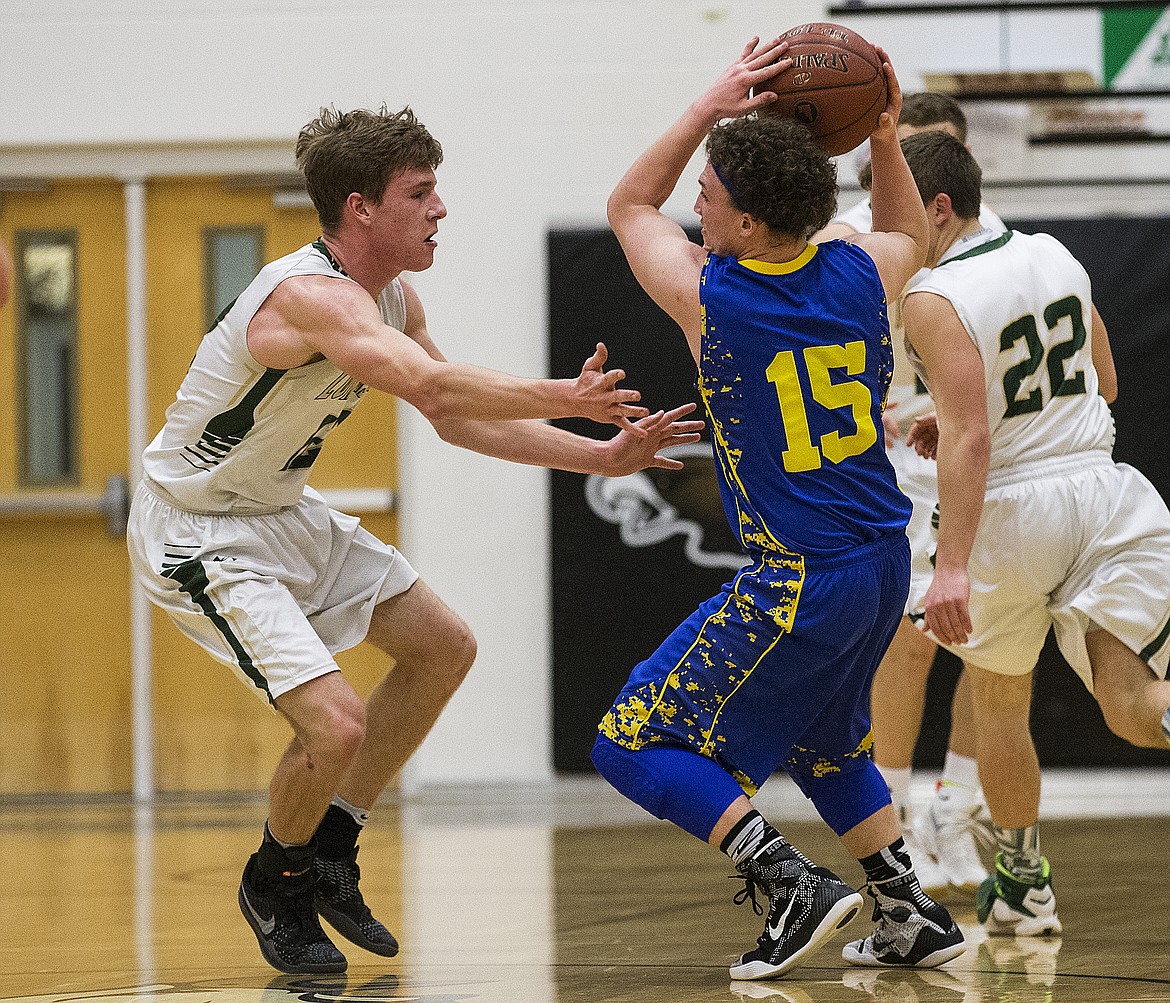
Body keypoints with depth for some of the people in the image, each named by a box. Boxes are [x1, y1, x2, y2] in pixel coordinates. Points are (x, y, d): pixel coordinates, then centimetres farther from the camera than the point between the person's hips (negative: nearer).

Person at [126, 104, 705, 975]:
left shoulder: (393, 300, 2)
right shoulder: (314, 295, -30)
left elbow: (460, 419, 9)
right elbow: (435, 387, -45)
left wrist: (600, 457, 1)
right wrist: (567, 398, -42)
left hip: (282, 511, 11)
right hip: (198, 532, -11)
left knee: (444, 648, 14)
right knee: (336, 723, -21)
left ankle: (331, 850, 22)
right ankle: (276, 883, 10)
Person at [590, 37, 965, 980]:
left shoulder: (709, 298, -15)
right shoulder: (858, 275, -2)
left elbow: (630, 205, 7)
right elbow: (910, 234, 26)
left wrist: (709, 108, 7)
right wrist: (885, 136, 13)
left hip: (800, 580, -7)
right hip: (885, 562, 7)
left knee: (635, 744, 0)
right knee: (823, 740, 30)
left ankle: (792, 883, -10)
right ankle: (912, 914, 26)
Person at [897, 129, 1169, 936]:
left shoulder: (934, 302, -12)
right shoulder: (1054, 256, 9)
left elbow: (971, 438, -22)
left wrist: (953, 567, -26)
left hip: (1012, 511, -4)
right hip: (1105, 490, 4)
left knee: (999, 703, 19)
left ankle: (1024, 887, 30)